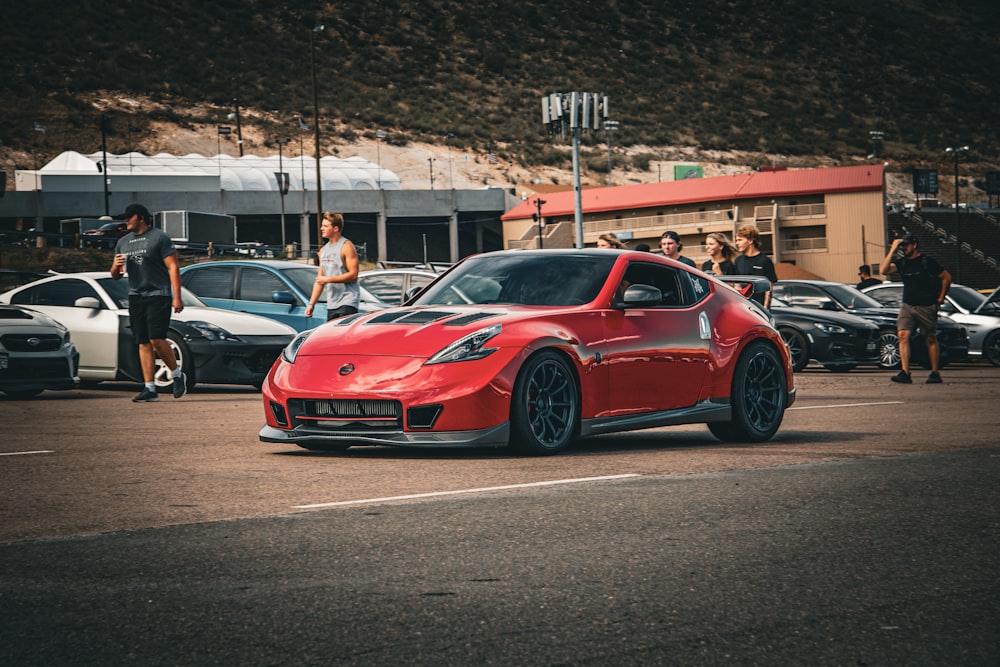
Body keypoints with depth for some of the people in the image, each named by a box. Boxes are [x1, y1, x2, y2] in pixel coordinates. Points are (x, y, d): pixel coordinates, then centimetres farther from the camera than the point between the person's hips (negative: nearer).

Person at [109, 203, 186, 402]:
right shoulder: (123, 242, 17)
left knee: (156, 339, -16)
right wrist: (116, 267, -4)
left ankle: (177, 374, 5)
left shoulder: (159, 237, -1)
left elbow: (173, 268, -6)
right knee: (143, 344, 1)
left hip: (158, 295, -6)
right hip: (136, 297, 6)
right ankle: (150, 388, 0)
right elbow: (115, 276, 21)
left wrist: (177, 297, -14)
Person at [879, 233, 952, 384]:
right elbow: (884, 270, -8)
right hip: (907, 306, 4)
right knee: (903, 335, -12)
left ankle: (935, 373, 12)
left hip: (926, 307, -4)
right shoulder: (901, 263, 8)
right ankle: (905, 373, -17)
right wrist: (892, 250, -9)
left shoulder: (927, 261, -5)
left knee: (931, 339, 4)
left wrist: (941, 298, 1)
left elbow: (946, 277, 0)